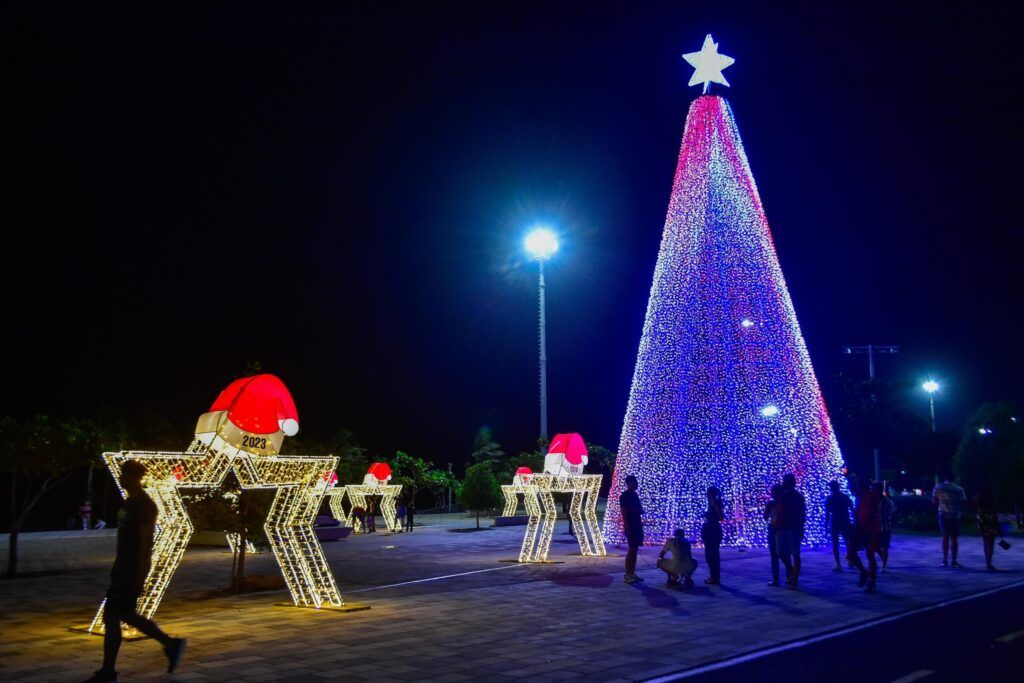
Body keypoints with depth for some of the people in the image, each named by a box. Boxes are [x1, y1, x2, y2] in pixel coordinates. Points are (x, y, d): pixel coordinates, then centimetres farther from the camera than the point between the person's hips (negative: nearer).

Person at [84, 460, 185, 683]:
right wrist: (118, 568, 20)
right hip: (123, 567, 10)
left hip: (133, 570, -10)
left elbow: (146, 542, -20)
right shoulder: (130, 502, 12)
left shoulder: (144, 505, -18)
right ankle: (171, 644, 24)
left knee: (111, 616, -3)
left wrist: (140, 577, -22)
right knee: (126, 615, 15)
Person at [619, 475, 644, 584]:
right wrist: (627, 527, -20)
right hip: (630, 526, -8)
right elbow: (623, 512, -16)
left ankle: (632, 573, 14)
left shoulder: (635, 495, 14)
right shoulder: (624, 496, -11)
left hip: (637, 525, 8)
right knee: (631, 549, -8)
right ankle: (627, 575, -4)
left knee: (635, 549, 9)